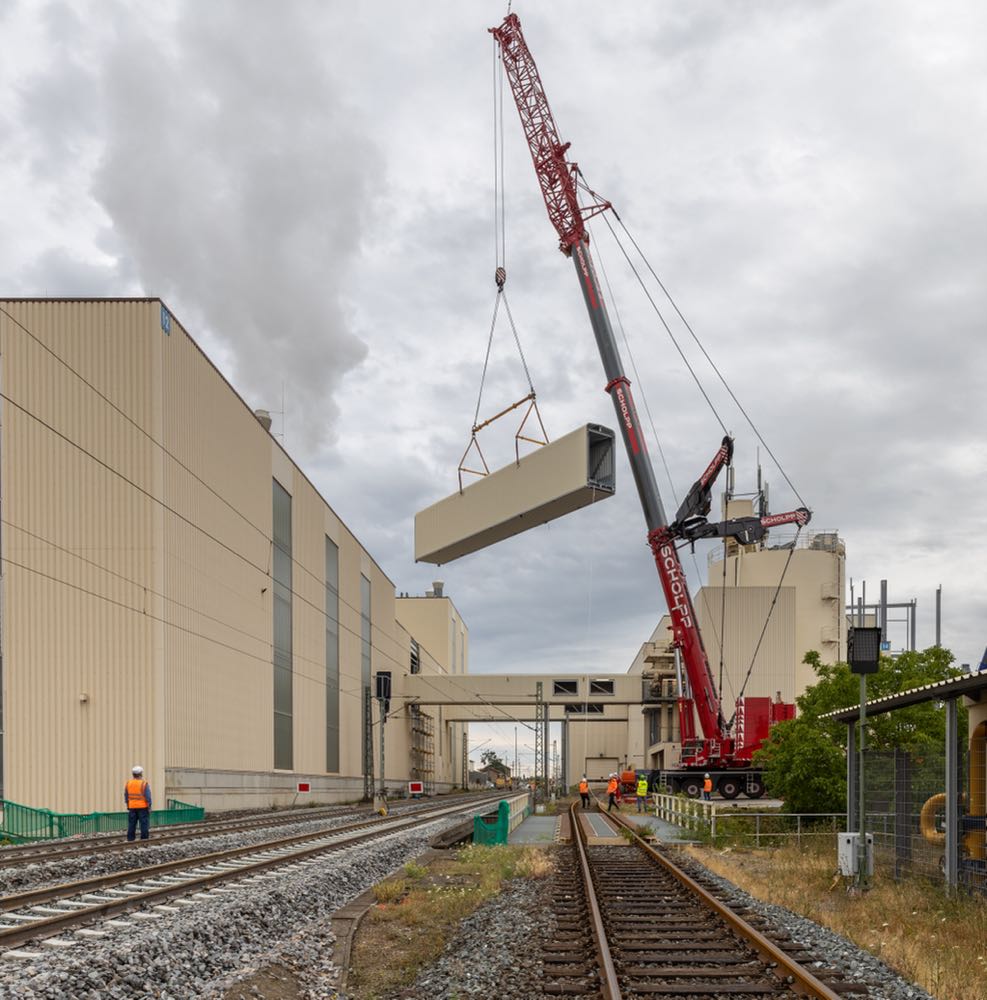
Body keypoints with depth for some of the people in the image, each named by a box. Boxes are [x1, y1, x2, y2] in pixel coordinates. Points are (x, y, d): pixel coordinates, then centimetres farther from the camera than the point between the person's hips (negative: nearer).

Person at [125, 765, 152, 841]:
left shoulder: (128, 783, 4)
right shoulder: (144, 784, -12)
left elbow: (126, 796, 11)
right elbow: (148, 797, -11)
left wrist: (127, 805, 20)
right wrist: (149, 806, -4)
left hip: (132, 807, 5)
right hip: (142, 807, -5)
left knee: (131, 824, 10)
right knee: (144, 824, 1)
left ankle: (130, 838, 12)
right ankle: (144, 838, -1)